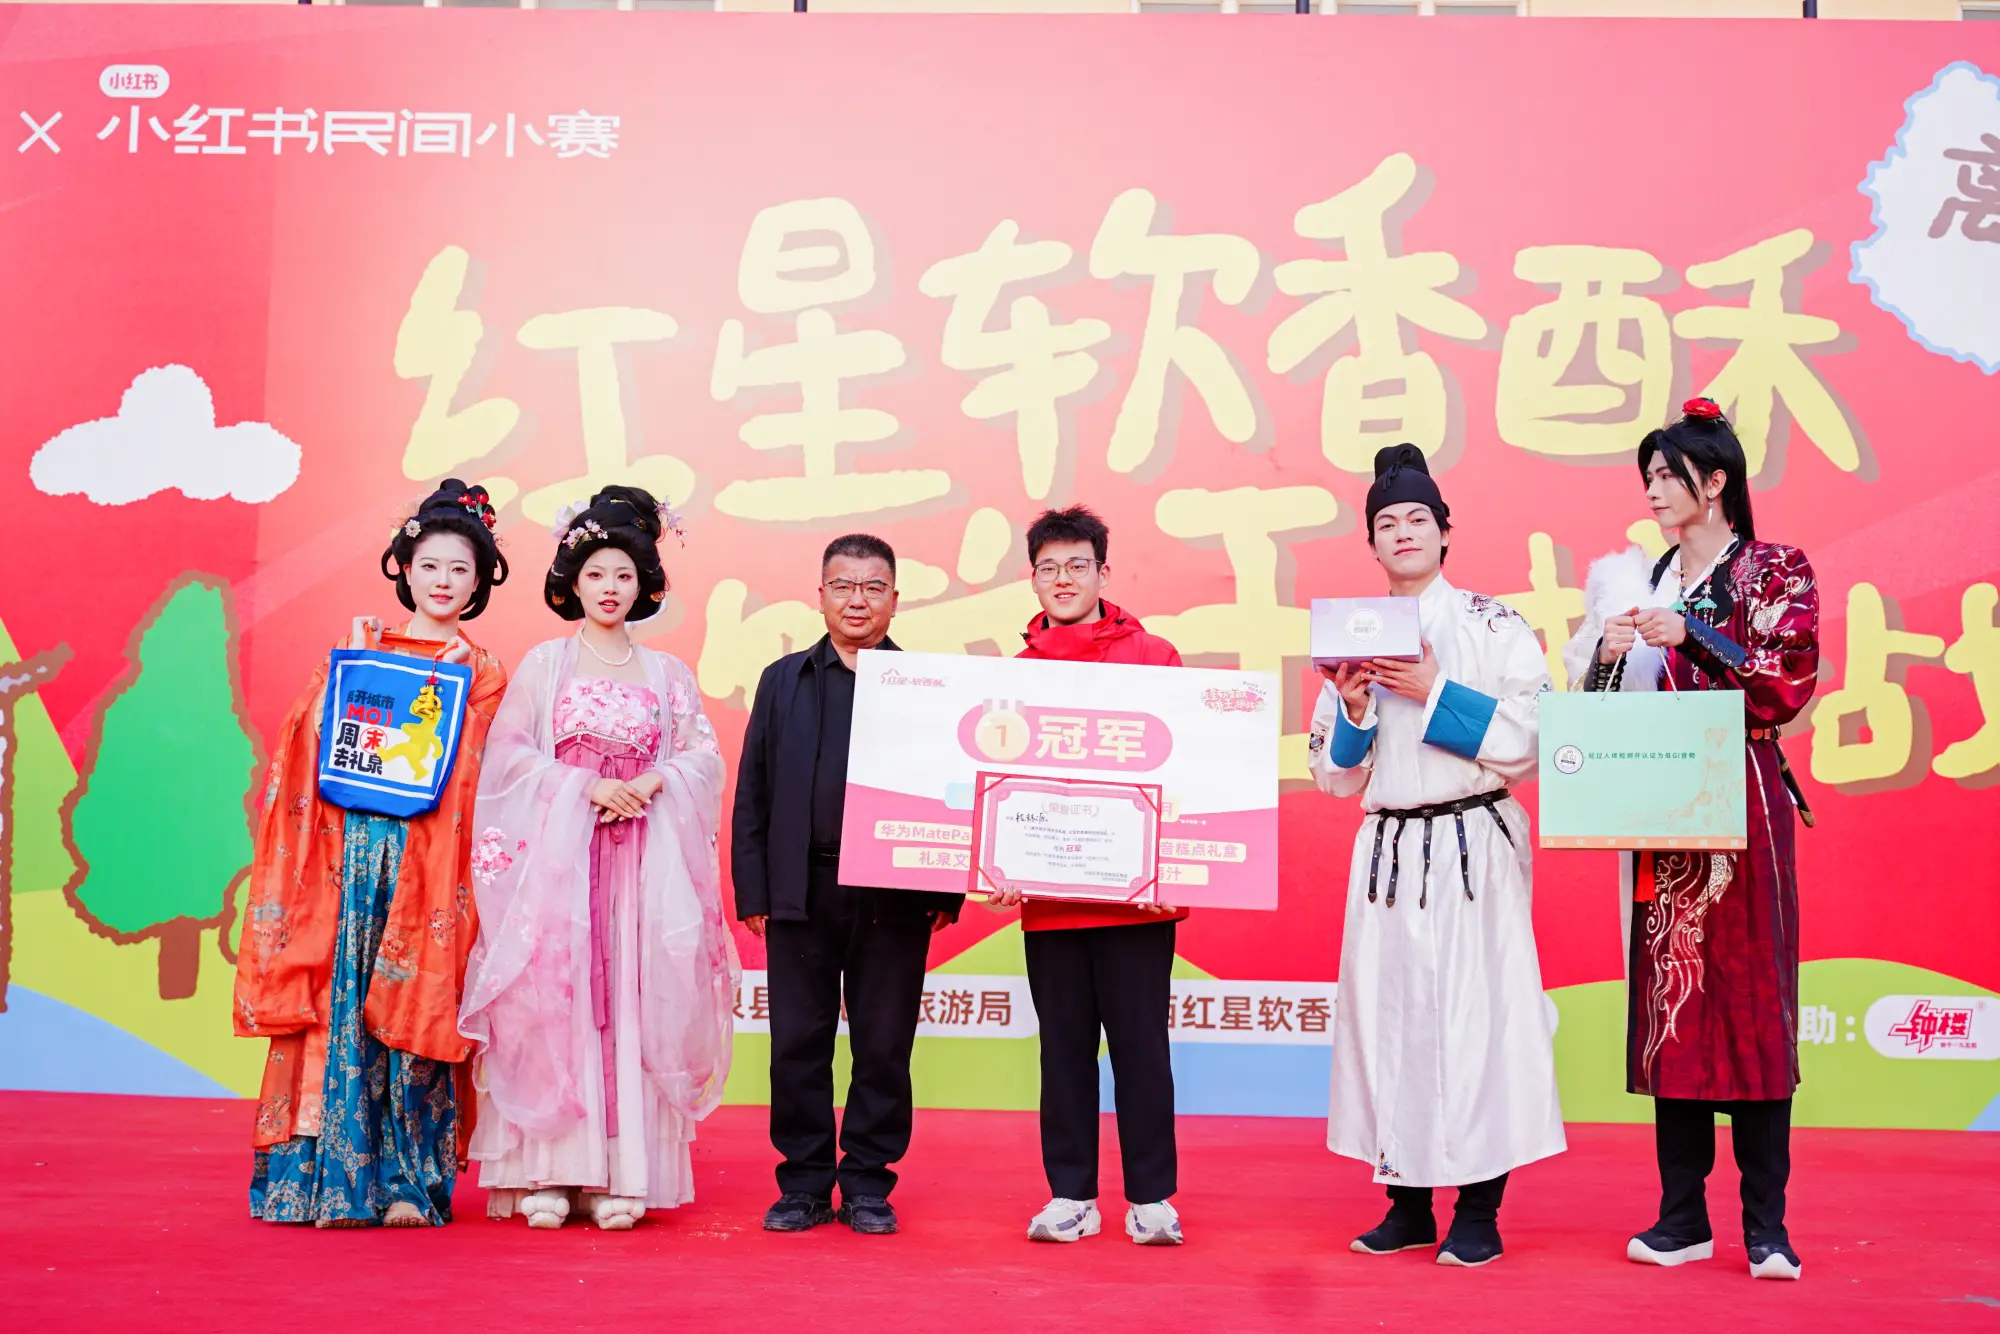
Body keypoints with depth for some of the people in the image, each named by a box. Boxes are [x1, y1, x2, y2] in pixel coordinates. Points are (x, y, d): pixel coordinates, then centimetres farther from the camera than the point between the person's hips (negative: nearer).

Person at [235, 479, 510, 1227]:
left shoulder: (484, 675, 10)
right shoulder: (359, 647, 14)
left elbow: (462, 772, -2)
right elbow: (318, 741, 3)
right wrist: (353, 664, -4)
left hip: (427, 861, -1)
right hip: (348, 848, 1)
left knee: (413, 1012, -3)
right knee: (336, 1003, -1)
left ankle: (408, 1182, 5)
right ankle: (318, 1177, 7)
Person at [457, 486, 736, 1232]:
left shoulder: (667, 675, 14)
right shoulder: (545, 664, 8)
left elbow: (705, 756, 7)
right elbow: (508, 752, 0)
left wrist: (652, 784, -12)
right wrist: (584, 785, -12)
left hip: (644, 855, 2)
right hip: (556, 850, -2)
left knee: (632, 1001, -3)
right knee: (554, 998, -7)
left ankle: (619, 1173, 0)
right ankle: (546, 1171, -2)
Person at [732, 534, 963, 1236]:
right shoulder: (784, 680, 11)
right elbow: (752, 793, 8)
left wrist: (948, 893, -2)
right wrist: (753, 890, 1)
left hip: (895, 897, -1)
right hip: (802, 892, 1)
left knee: (884, 1046, 5)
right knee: (798, 1044, 6)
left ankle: (868, 1184, 17)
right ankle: (804, 1183, 18)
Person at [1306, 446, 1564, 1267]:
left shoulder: (1492, 625, 2)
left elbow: (1531, 737, -8)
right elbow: (1333, 774, 14)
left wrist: (1433, 693, -14)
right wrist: (1355, 711, -5)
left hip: (1473, 847, -4)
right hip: (1387, 848, 4)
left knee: (1475, 1008, -7)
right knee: (1387, 1008, 3)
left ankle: (1478, 1213, 3)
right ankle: (1408, 1204, 15)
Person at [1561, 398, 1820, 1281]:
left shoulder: (1775, 571, 2)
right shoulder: (1641, 582, 15)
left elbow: (1789, 684, -9)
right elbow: (1613, 705, 14)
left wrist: (1690, 637, -15)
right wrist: (1609, 655, -5)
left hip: (1740, 806, -4)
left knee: (1749, 995, -5)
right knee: (1670, 1001, 3)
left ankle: (1766, 1223, 1)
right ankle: (1682, 1216, 9)